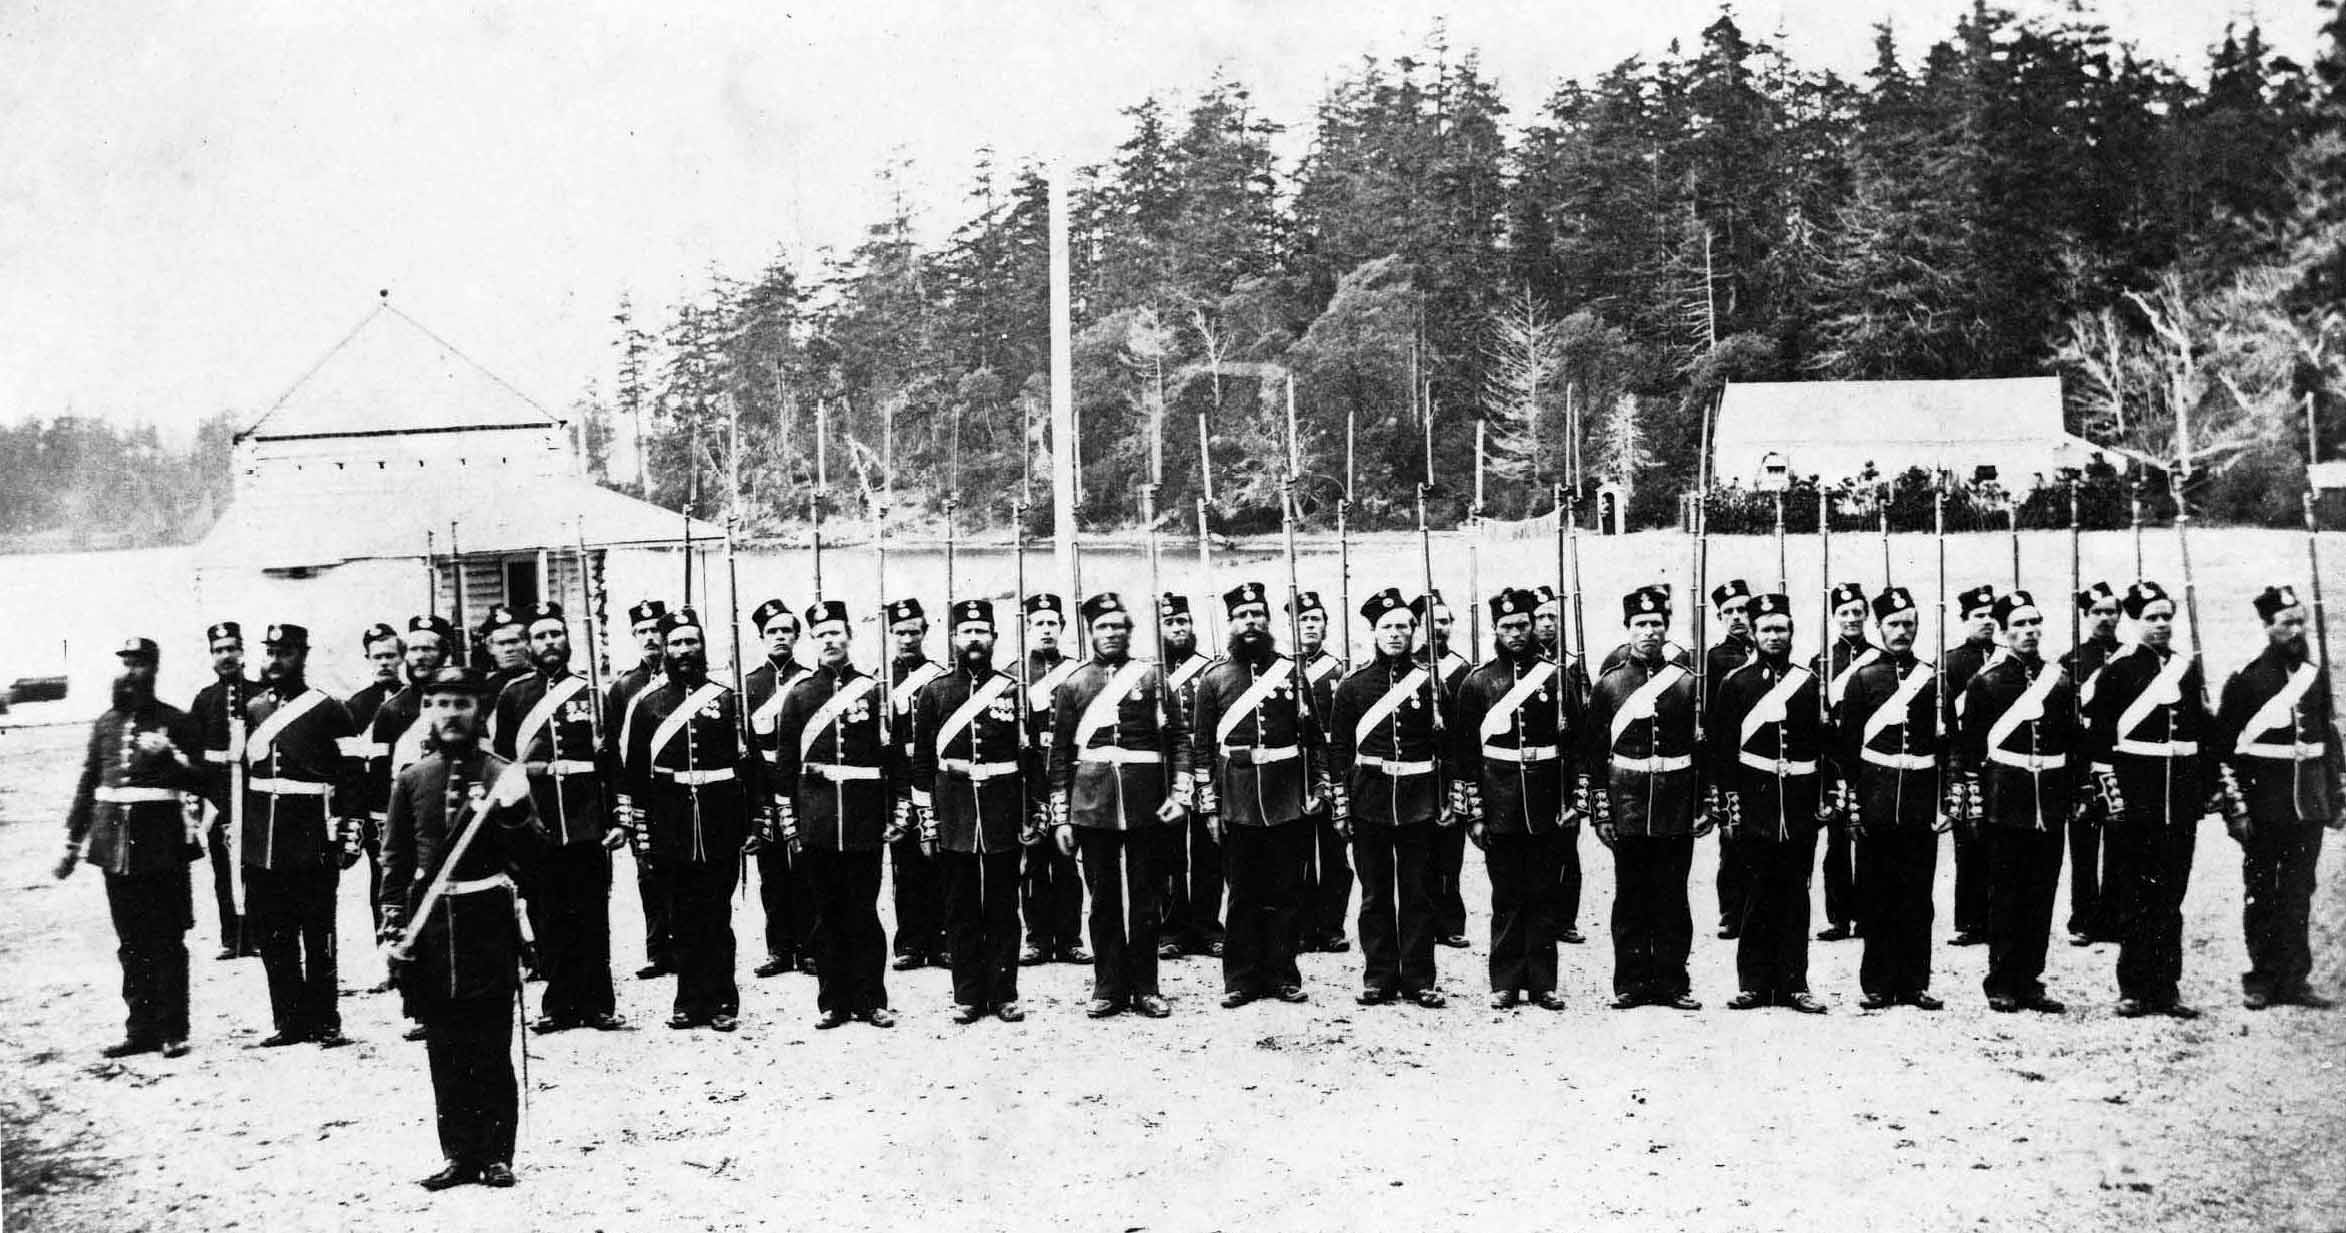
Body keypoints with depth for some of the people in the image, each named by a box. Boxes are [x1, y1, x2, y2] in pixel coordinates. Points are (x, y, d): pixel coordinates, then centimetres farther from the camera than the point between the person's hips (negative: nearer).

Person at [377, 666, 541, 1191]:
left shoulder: (503, 776, 2)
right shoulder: (411, 781, 9)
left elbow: (531, 852, -3)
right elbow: (395, 860, 11)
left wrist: (514, 809, -21)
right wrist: (393, 926, 3)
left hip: (488, 920, -2)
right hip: (428, 924, 3)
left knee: (491, 1046, -1)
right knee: (445, 1048, 6)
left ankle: (496, 1154, 7)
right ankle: (458, 1154, 13)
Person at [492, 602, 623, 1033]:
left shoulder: (593, 691, 7)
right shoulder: (512, 696, 9)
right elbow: (500, 762, 13)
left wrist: (618, 819, 0)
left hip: (587, 824, -1)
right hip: (535, 825, 1)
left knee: (592, 915, 0)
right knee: (547, 917, 3)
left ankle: (597, 1004, 7)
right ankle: (558, 1004, 10)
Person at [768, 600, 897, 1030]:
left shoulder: (873, 689, 3)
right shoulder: (798, 692, 7)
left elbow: (894, 754, 3)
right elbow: (785, 759, 7)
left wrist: (898, 813, -1)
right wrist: (786, 818, 3)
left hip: (865, 818, -1)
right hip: (816, 817, 1)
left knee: (864, 911, 2)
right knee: (827, 912, 5)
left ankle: (871, 1000, 9)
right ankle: (832, 1002, 12)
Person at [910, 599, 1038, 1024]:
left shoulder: (1013, 690, 4)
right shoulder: (933, 692, 5)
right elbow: (922, 761, 5)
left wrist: (1035, 813, 1)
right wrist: (927, 821, 0)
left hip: (1003, 812, 0)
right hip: (954, 816, 0)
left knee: (1003, 908, 4)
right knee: (960, 910, 4)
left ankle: (1004, 994, 11)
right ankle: (967, 996, 11)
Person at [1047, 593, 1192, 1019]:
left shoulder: (1153, 677, 7)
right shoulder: (1072, 684, 7)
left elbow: (1178, 739, 6)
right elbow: (1060, 755, 7)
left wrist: (1180, 795, -5)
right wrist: (1060, 818, 3)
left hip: (1147, 806, 0)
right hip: (1093, 806, 0)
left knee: (1146, 898, 4)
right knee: (1103, 899, 4)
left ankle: (1145, 988, 12)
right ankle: (1108, 988, 11)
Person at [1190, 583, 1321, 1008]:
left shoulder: (1291, 672, 6)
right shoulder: (1214, 678, 4)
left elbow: (1312, 736, 9)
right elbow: (1201, 745, 3)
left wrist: (1315, 793, 4)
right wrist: (1208, 806, -2)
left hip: (1288, 801, 1)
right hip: (1237, 804, -1)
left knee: (1287, 892, 5)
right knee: (1242, 894, 4)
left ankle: (1284, 974, 13)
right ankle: (1240, 978, 10)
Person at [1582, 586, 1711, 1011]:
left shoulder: (1687, 683, 5)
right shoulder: (1608, 684, 4)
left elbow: (1705, 748, 8)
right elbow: (1593, 753, 4)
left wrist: (1706, 806, 3)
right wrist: (1600, 812, -2)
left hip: (1676, 811, 0)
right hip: (1628, 811, 0)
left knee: (1673, 899, 4)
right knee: (1630, 899, 3)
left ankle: (1673, 982, 11)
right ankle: (1630, 983, 10)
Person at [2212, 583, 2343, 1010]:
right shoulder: (2245, 679, -5)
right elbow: (2222, 747, -7)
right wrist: (2235, 809, -11)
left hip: (2307, 804, 4)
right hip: (2264, 807, -4)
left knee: (2298, 894, 5)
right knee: (2260, 894, 4)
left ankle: (2292, 979, 10)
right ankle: (2260, 979, 11)